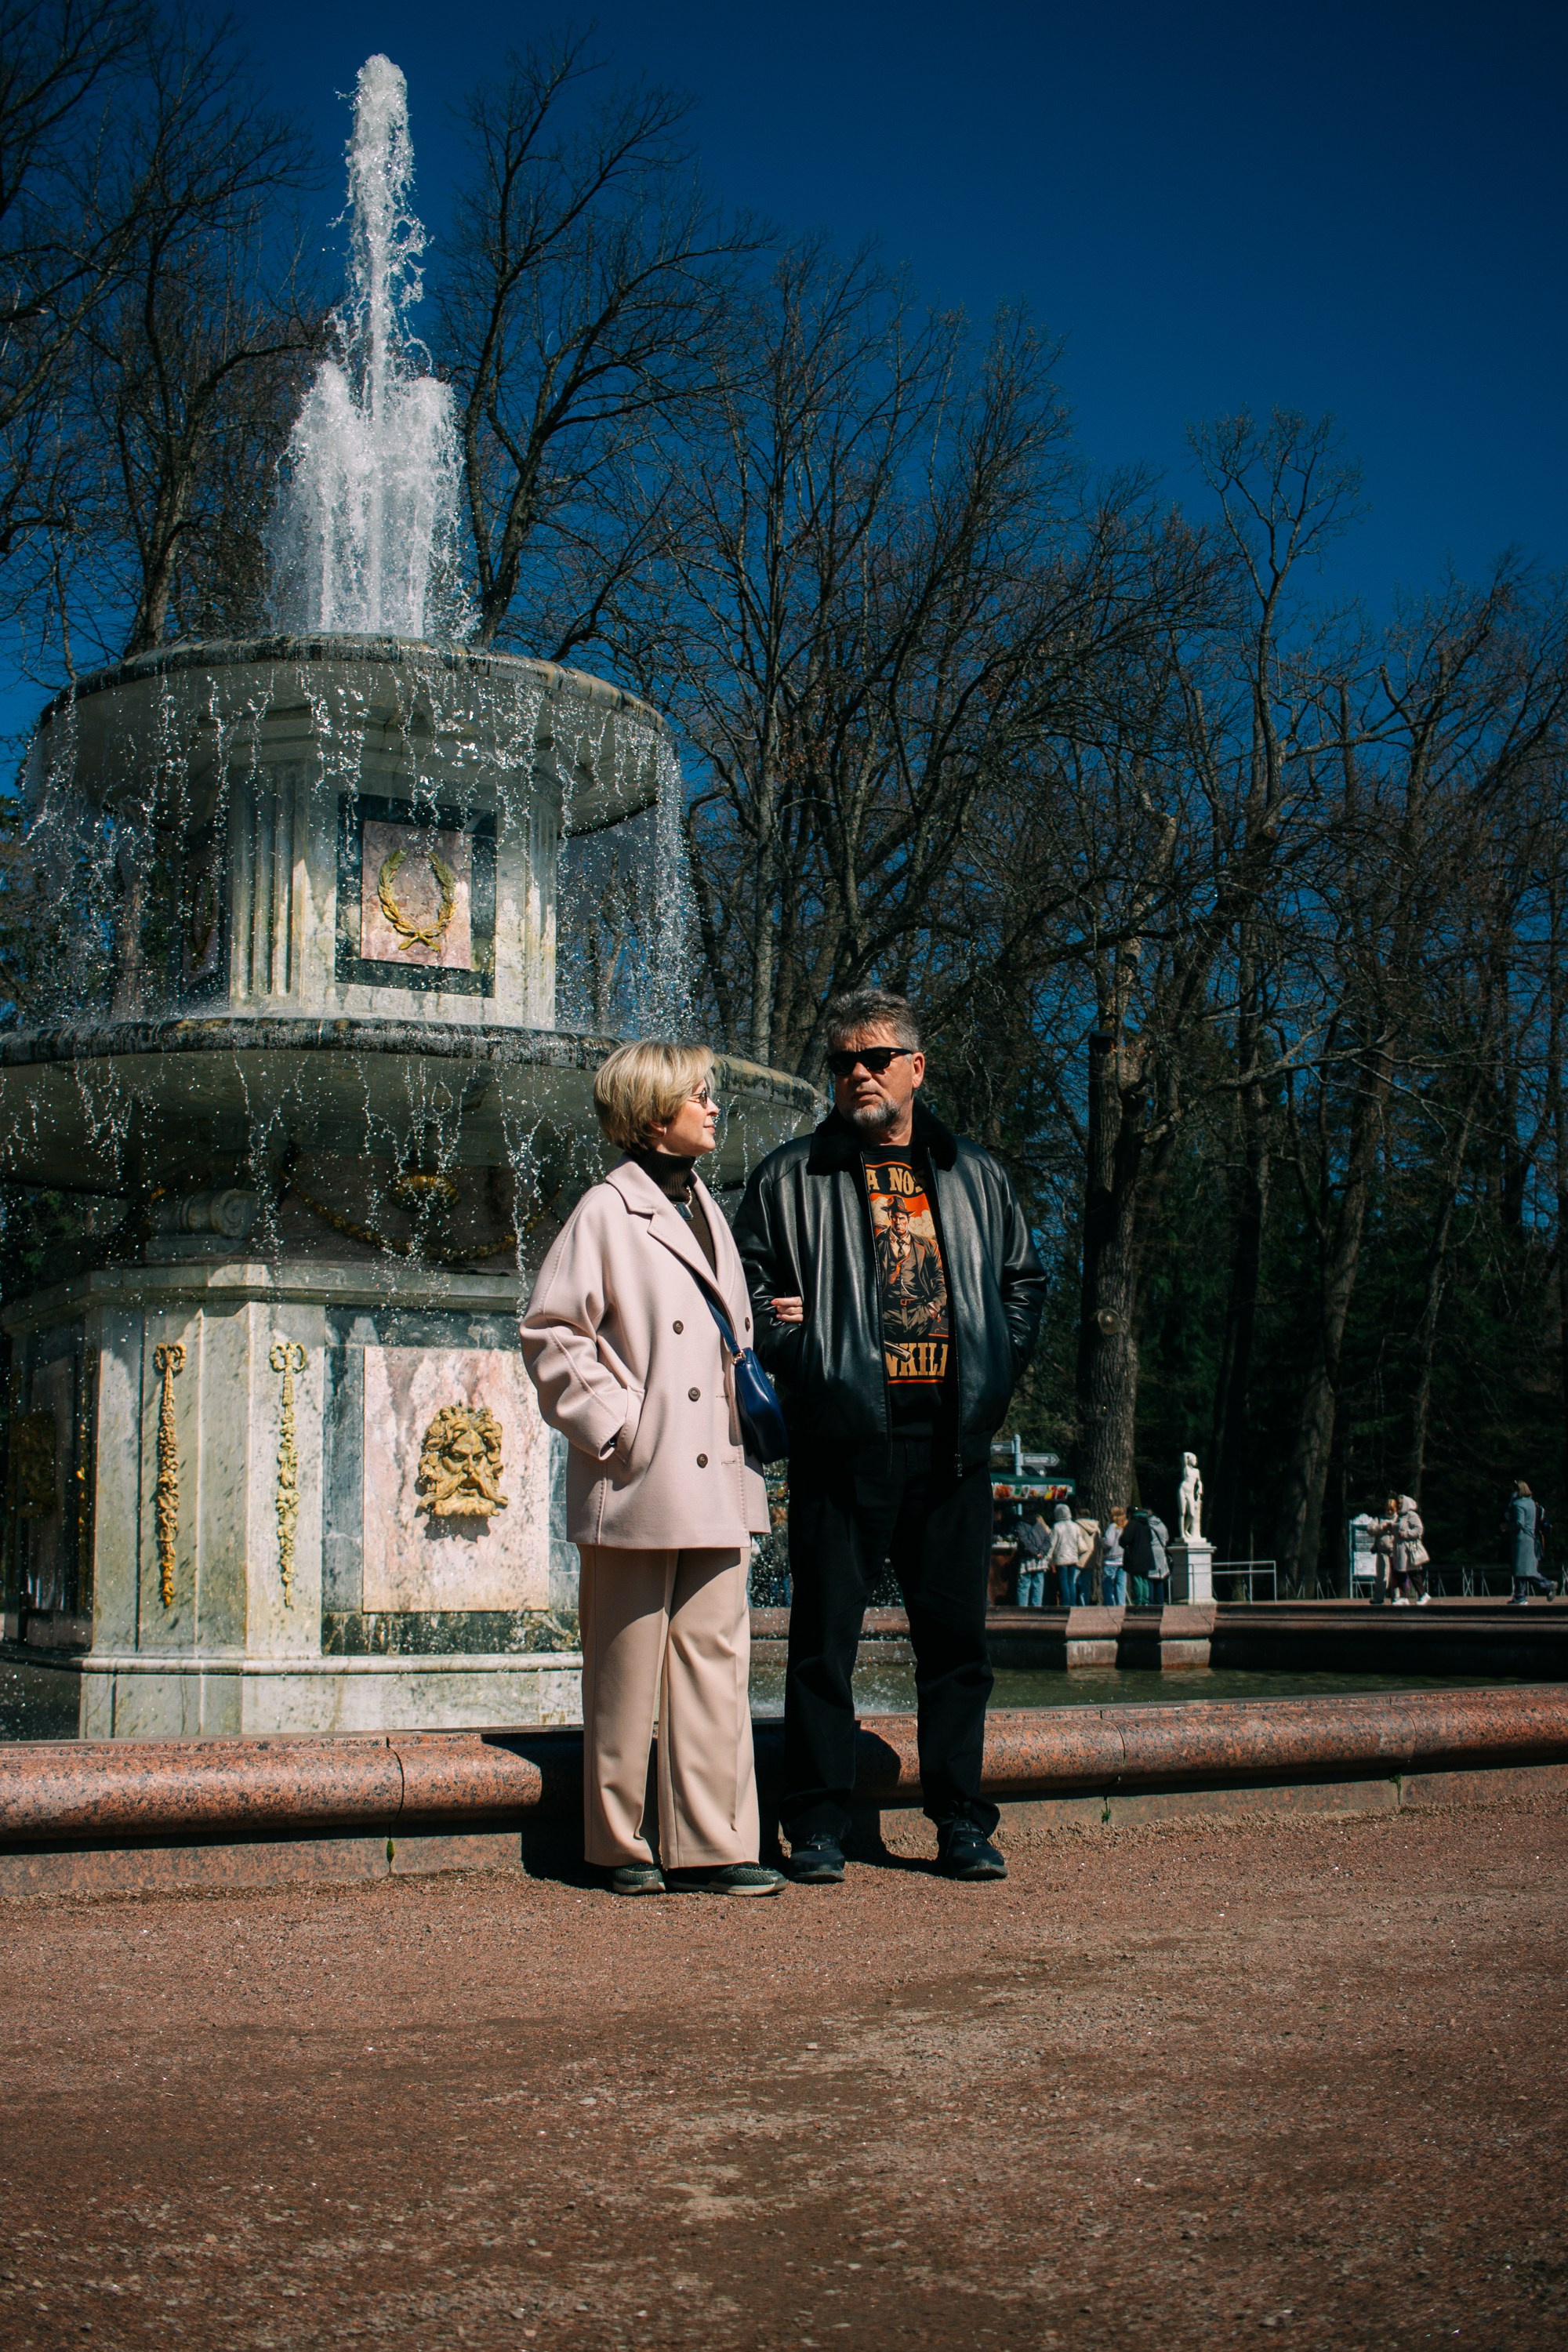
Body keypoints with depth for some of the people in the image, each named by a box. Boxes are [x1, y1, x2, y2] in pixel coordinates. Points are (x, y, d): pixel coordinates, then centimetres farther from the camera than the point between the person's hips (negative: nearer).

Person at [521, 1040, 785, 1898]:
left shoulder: (705, 1210, 18)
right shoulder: (605, 1212, -5)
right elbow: (552, 1333, -7)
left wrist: (754, 1414, 13)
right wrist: (614, 1426, -11)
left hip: (716, 1484, 7)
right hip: (639, 1486, -6)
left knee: (716, 1656, 5)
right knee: (628, 1669, 2)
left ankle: (711, 1842, 10)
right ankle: (621, 1844, 14)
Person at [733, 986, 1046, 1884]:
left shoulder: (976, 1176, 15)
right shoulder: (792, 1177, 6)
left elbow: (1024, 1280, 22)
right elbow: (748, 1287, 6)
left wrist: (996, 1375, 9)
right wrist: (797, 1360, -9)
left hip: (952, 1439, 3)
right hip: (843, 1438, -2)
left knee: (957, 1634, 7)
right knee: (826, 1634, 0)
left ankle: (964, 1825, 16)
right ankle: (818, 1828, 8)